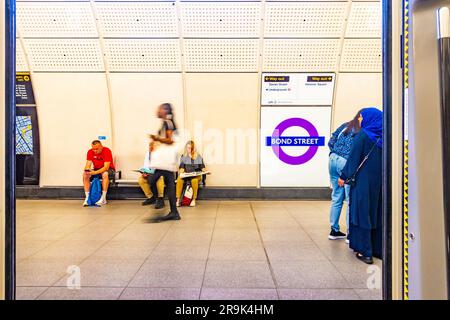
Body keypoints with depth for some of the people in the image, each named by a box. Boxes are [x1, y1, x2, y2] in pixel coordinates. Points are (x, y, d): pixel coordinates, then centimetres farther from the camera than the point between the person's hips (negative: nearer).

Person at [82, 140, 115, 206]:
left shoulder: (107, 151, -22)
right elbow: (88, 164, -10)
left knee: (105, 174, -38)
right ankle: (87, 197, -16)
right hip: (96, 170, 5)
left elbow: (106, 167, -28)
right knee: (85, 175, -22)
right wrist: (87, 170, -34)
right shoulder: (90, 152, -7)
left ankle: (103, 198, -31)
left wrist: (95, 172, -42)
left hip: (109, 170, -5)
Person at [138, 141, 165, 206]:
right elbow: (145, 166, 6)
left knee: (159, 178, -39)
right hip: (149, 173, 6)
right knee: (140, 179, -17)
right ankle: (150, 197, -4)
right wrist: (144, 172, -17)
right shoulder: (147, 154, 5)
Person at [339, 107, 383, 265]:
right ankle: (378, 249, 23)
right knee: (377, 212, 14)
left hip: (363, 180, -6)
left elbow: (353, 157, -13)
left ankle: (365, 252, 4)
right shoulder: (382, 136, 7)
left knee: (362, 212, 1)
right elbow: (381, 159, 11)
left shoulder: (362, 135, -11)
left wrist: (344, 176, -7)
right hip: (379, 181, 6)